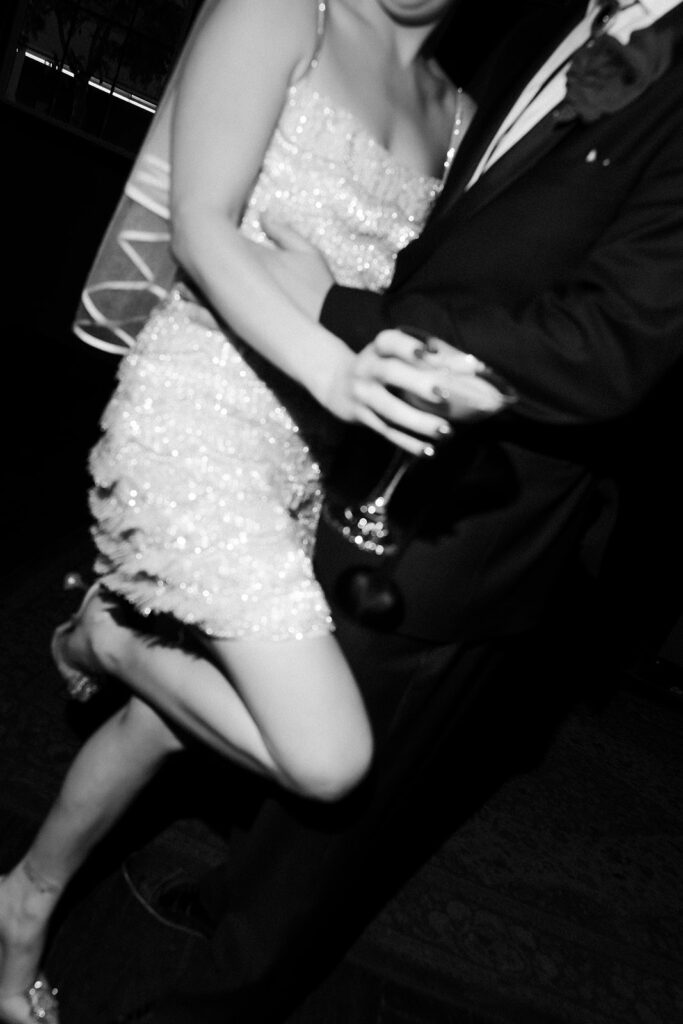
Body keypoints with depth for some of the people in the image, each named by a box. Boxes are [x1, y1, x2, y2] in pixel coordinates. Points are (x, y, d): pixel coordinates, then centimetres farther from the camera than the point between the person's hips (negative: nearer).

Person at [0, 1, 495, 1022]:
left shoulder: (457, 112, 17)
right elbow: (202, 223, -11)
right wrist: (330, 364, -26)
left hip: (306, 447, 7)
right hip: (196, 412, -6)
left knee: (163, 719, 14)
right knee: (329, 757, -15)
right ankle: (110, 639, 11)